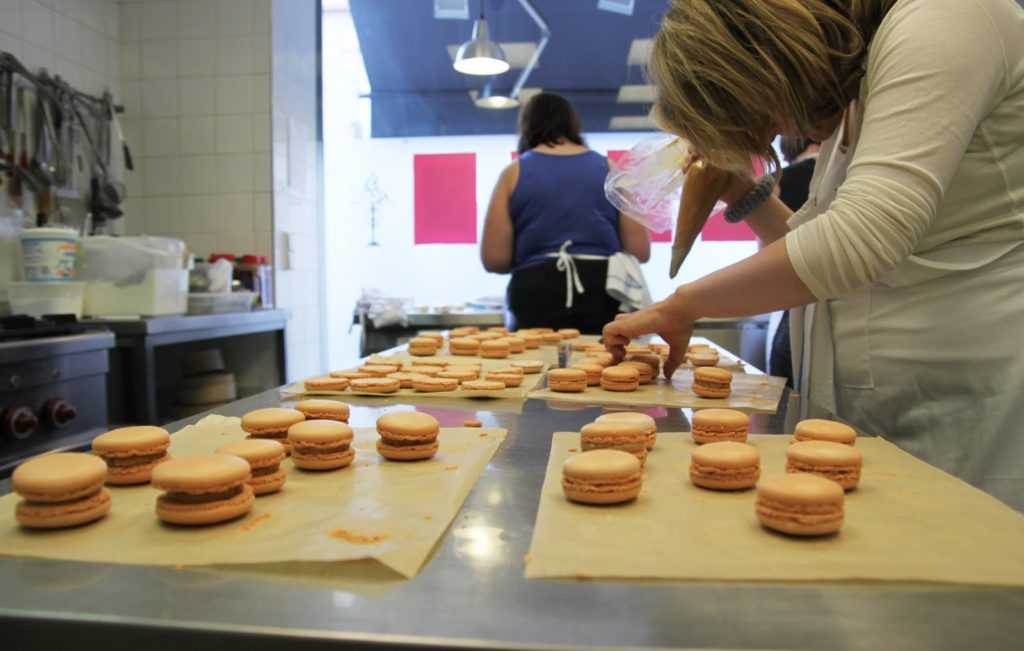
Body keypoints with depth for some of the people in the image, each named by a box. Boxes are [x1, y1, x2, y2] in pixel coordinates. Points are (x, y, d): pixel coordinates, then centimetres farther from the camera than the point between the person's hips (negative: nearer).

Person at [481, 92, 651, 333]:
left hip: (536, 296, -1)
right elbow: (639, 251, 8)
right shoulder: (609, 169, 12)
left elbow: (494, 259, 1)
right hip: (602, 292, 1)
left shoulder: (514, 172, 7)